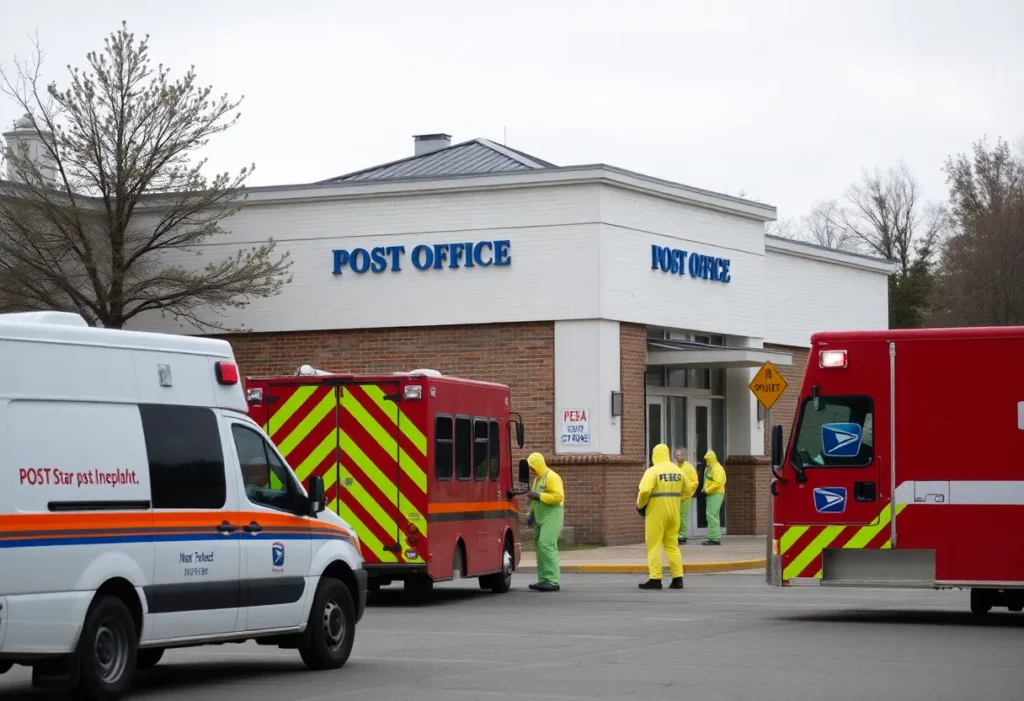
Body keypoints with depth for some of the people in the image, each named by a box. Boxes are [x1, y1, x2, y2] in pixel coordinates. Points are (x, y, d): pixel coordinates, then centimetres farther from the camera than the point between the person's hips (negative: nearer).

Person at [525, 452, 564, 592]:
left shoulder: (551, 477, -10)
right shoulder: (537, 479, 19)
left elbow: (558, 496, -21)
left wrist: (539, 496, -20)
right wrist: (531, 514, 17)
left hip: (552, 516, -10)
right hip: (540, 518, 10)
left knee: (546, 545, -17)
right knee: (539, 546, 6)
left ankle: (552, 581, -19)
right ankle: (544, 580, 9)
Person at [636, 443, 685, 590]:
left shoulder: (653, 471, -11)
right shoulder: (678, 471, 9)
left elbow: (645, 491, -21)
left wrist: (640, 505, -4)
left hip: (656, 512, -6)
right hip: (673, 512, 6)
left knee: (654, 545, 0)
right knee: (672, 544, 13)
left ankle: (655, 579, -3)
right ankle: (678, 578, 9)